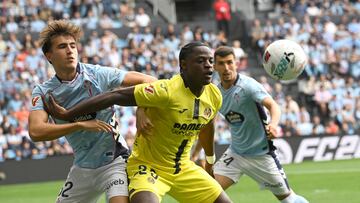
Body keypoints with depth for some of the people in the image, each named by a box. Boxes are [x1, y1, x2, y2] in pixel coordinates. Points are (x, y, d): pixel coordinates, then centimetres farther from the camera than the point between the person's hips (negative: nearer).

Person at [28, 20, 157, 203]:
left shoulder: (98, 74, -11)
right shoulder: (43, 92, -6)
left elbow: (148, 81, -7)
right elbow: (35, 132, -23)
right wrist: (81, 125, -30)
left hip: (114, 161, -4)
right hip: (83, 167, 4)